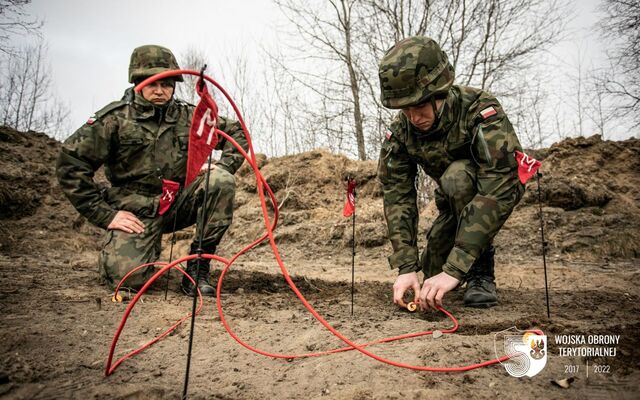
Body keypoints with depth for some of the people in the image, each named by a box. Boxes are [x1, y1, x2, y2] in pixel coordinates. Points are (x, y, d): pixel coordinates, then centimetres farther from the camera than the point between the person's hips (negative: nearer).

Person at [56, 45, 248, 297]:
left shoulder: (189, 116, 0)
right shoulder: (115, 118, -8)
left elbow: (236, 132, 10)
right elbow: (70, 163, -9)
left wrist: (225, 166, -9)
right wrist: (104, 214, -14)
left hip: (179, 203, 3)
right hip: (136, 210, -2)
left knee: (221, 181, -24)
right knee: (129, 276, -24)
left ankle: (198, 265, -13)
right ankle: (116, 248, 18)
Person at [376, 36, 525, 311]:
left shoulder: (481, 111, -36)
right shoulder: (399, 132, -22)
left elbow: (498, 191, -44)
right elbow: (397, 198, -24)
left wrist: (454, 269, -49)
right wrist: (406, 267, -35)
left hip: (502, 186, -4)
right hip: (454, 195, 5)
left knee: (457, 176, -37)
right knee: (434, 266, -2)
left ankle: (481, 273, -19)